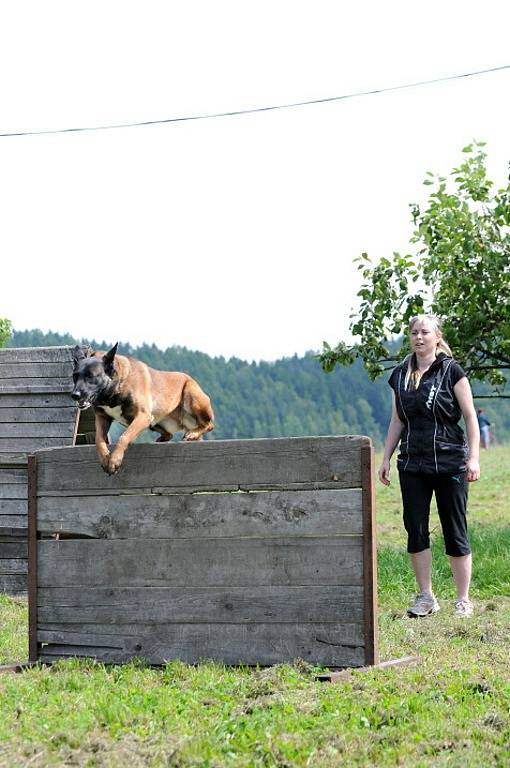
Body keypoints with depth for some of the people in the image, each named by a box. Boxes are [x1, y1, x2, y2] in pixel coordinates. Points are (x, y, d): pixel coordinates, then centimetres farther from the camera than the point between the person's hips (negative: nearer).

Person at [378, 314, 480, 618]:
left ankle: (464, 601, 7)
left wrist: (473, 458, -11)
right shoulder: (401, 375, 10)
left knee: (455, 532, 0)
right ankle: (425, 597, 15)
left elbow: (470, 416, -4)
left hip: (450, 464, -4)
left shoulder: (450, 370, -3)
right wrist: (386, 458, 10)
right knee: (416, 531, 4)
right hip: (412, 465, 4)